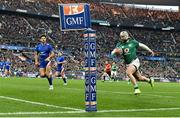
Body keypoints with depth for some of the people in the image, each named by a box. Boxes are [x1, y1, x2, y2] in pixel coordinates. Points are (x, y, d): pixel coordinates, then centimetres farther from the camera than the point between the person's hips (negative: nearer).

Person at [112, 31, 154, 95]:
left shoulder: (133, 42, -3)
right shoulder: (120, 44, 1)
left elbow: (142, 45, 10)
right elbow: (113, 52, -12)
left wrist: (150, 51, 18)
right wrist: (116, 51, -36)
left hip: (134, 61, -5)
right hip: (128, 64, 5)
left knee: (128, 72, -29)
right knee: (139, 78, 12)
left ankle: (136, 88, -25)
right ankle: (150, 80, 41)